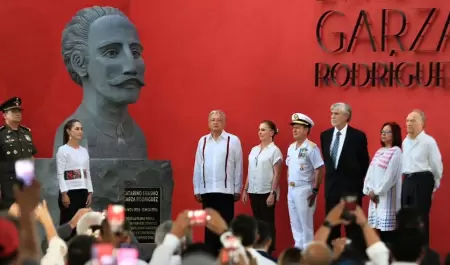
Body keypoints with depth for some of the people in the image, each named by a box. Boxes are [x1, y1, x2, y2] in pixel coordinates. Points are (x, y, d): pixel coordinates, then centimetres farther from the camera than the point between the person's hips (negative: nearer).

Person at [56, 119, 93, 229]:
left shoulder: (84, 151, 12)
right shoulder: (63, 150, -6)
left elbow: (87, 173, 14)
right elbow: (60, 174, -11)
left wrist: (89, 192, 8)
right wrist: (64, 194, -16)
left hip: (82, 192, 6)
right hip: (69, 192, -6)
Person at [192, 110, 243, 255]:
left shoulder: (233, 140, -1)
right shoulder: (202, 141, 9)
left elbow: (238, 166, 0)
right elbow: (198, 167, 9)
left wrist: (237, 189, -1)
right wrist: (197, 190, 7)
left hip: (226, 190, -3)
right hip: (207, 190, 3)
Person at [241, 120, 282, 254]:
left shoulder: (274, 150, -6)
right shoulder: (254, 150, 11)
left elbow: (276, 174, -9)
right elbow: (250, 172, 14)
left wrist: (273, 193, -15)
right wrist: (245, 189, 10)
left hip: (267, 192, -6)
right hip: (254, 191, 6)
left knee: (268, 222, 0)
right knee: (258, 221, 9)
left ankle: (269, 251, 5)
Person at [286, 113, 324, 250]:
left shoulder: (311, 148, -13)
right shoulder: (291, 147, 11)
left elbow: (320, 170, -14)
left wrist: (315, 190, -14)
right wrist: (289, 184, 13)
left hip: (304, 190, -8)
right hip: (291, 189, 8)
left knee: (306, 224, -2)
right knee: (295, 223, 13)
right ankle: (298, 248, 21)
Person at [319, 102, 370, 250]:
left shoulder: (358, 136, -8)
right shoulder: (325, 135, 6)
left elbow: (364, 163, -1)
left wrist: (358, 183, 2)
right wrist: (331, 175, 14)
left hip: (351, 187, -5)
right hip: (331, 186, 5)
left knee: (353, 227, -1)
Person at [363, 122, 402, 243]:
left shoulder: (396, 152, -8)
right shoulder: (379, 152, 17)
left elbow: (390, 175, -14)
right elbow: (370, 172, 12)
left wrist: (377, 191, -11)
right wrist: (369, 190, -1)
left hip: (386, 195, -8)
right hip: (375, 194, 8)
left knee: (387, 227, -10)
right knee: (379, 227, 6)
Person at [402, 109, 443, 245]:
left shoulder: (428, 141, -11)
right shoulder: (405, 141, 13)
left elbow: (436, 165, -6)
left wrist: (433, 185, 1)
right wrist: (407, 180, 16)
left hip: (422, 181, -7)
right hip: (407, 181, 7)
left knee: (420, 218, -6)